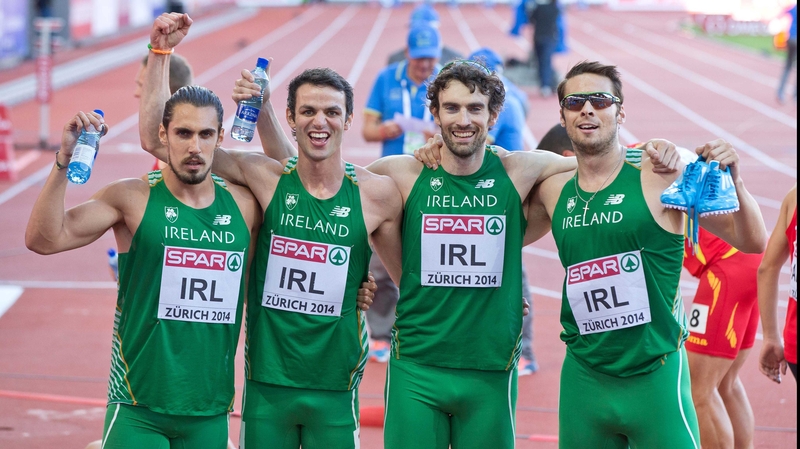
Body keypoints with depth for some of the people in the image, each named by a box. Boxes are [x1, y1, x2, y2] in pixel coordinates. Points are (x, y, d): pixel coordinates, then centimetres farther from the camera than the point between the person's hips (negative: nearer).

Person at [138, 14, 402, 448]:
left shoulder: (377, 194, -3)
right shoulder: (264, 178, -4)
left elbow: (411, 279, 12)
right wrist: (161, 51, -6)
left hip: (335, 392, 0)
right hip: (266, 385, 0)